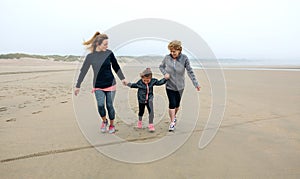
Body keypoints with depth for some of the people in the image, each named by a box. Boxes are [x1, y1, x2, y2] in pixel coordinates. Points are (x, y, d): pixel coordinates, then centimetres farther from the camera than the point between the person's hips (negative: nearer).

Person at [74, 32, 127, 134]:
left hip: (110, 84, 1)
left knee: (109, 105, 3)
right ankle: (104, 121, 17)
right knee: (100, 105, -14)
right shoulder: (90, 56, -6)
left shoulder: (109, 53, -4)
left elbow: (116, 67, 9)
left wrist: (122, 78, 14)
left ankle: (111, 125, 25)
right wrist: (78, 86, 1)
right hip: (98, 86, 0)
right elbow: (83, 71, 0)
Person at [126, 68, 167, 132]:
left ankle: (151, 125, 1)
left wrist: (165, 79, -9)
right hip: (141, 99, 0)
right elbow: (134, 85, -1)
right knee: (141, 111, 18)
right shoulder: (139, 82, -18)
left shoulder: (153, 81, -13)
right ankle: (140, 121, 46)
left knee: (151, 111, -13)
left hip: (149, 99, 1)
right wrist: (128, 84, -10)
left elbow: (159, 82, -1)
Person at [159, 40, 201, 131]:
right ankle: (172, 122, 7)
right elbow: (161, 66, 9)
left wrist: (196, 83, -13)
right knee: (172, 103, -8)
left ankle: (174, 116, 43)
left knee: (177, 104, 14)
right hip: (169, 86, -1)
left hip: (180, 86, 1)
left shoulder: (184, 58, -11)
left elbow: (190, 71, -9)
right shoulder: (167, 58, -8)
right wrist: (165, 73, -11)